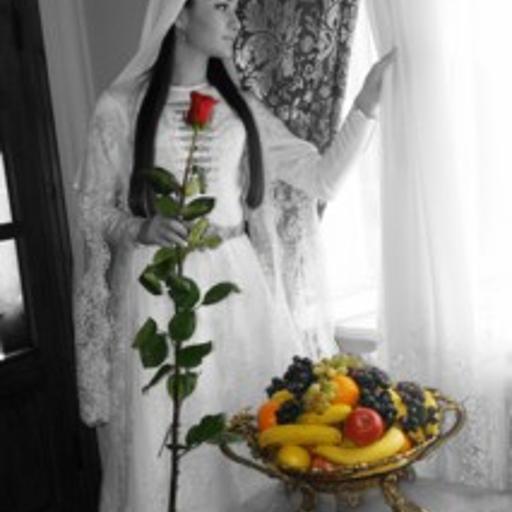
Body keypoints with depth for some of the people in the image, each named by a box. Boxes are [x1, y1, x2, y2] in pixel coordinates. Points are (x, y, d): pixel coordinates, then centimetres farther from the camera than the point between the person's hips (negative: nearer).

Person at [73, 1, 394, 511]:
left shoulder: (240, 106, 10)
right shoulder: (121, 106, -3)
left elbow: (321, 177, 7)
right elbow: (93, 209, 1)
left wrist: (365, 105, -1)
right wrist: (140, 228, -19)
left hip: (236, 280, 4)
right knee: (164, 435, 0)